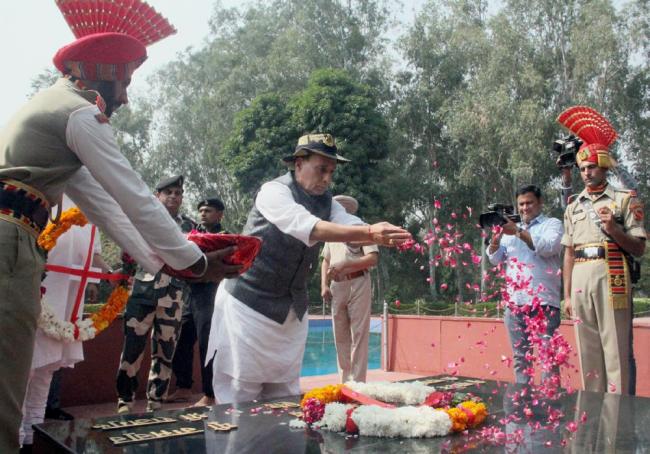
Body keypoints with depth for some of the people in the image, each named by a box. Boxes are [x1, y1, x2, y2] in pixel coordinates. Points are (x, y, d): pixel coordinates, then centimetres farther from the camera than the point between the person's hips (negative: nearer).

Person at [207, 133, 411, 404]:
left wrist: (381, 236, -37)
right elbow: (308, 227, -35)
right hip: (250, 302, -6)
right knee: (239, 394, -2)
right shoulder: (274, 191, -17)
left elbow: (350, 226, -15)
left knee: (285, 394, 10)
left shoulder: (326, 201, 4)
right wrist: (368, 232, -45)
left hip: (292, 309, 7)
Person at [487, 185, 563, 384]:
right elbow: (495, 258, 13)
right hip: (515, 302, 5)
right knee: (520, 357, 9)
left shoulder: (552, 224, 7)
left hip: (544, 301, -5)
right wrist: (495, 238, -7)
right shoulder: (511, 228, 22)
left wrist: (519, 232, -19)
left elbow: (548, 248, -13)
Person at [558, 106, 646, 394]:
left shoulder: (624, 200, 6)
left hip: (611, 276, -4)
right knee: (587, 349, 6)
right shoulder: (574, 207, 18)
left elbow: (639, 249, 3)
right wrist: (567, 294, 12)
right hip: (580, 280, 4)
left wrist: (614, 229, -14)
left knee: (616, 348, -6)